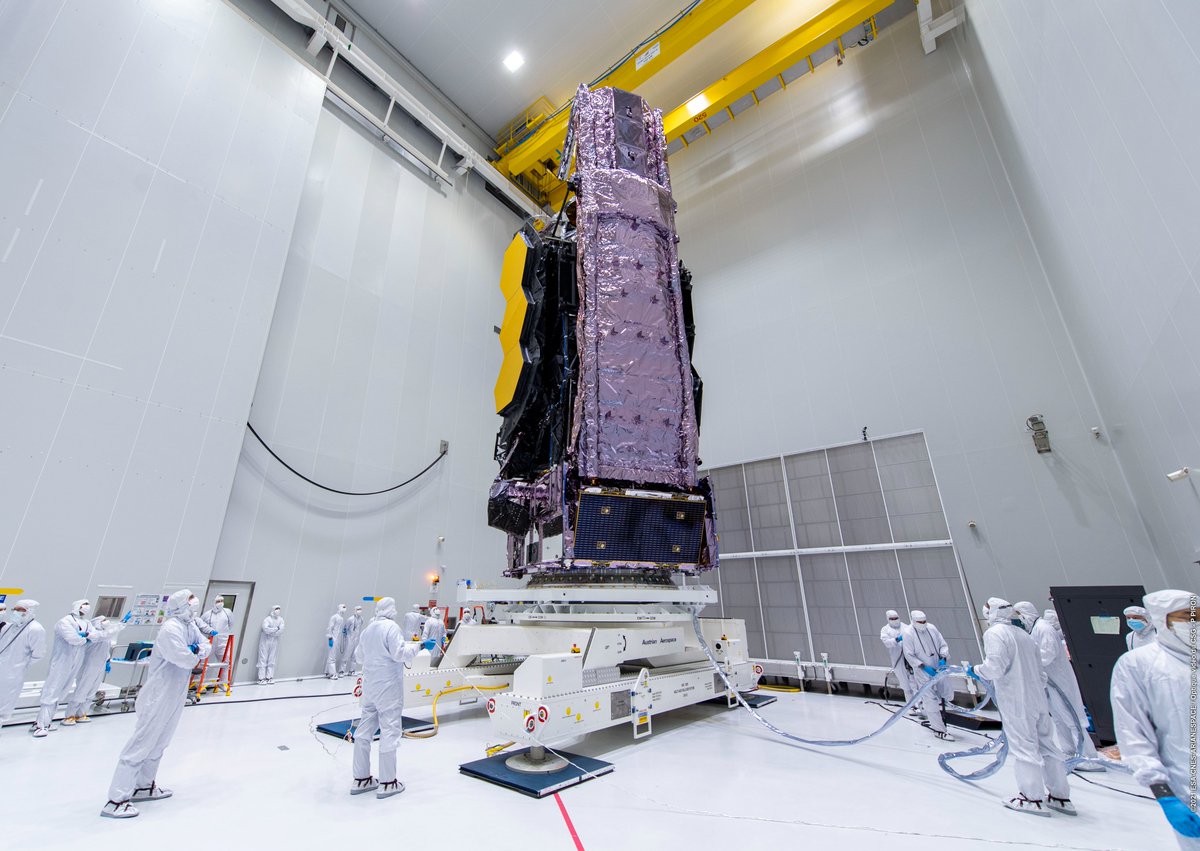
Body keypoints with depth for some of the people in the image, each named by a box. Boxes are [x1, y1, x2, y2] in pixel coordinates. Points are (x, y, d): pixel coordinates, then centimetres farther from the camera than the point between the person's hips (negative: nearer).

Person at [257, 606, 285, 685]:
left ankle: (269, 677, 13)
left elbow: (281, 630, -9)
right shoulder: (267, 619, -11)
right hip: (265, 641, -4)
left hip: (274, 641, 4)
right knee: (263, 659, -1)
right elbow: (266, 629, -26)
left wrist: (271, 632, -15)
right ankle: (261, 678, 5)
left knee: (272, 660, 7)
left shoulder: (280, 619, 0)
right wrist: (276, 628, -15)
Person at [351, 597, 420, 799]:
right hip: (388, 687, -8)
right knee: (389, 731, 1)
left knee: (364, 730, 14)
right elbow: (400, 654, -21)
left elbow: (359, 656, 18)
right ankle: (387, 783, 8)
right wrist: (416, 646, -6)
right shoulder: (391, 627, -16)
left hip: (369, 685, 8)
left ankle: (361, 779, 24)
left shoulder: (368, 629, 8)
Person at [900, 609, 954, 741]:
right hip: (922, 672, -5)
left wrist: (943, 658, -11)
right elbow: (909, 656, -13)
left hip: (938, 668, 5)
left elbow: (943, 645, 5)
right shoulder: (908, 633, -17)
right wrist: (924, 667, -19)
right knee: (931, 701, -3)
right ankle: (939, 730, 12)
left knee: (947, 694, 15)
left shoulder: (932, 628, -4)